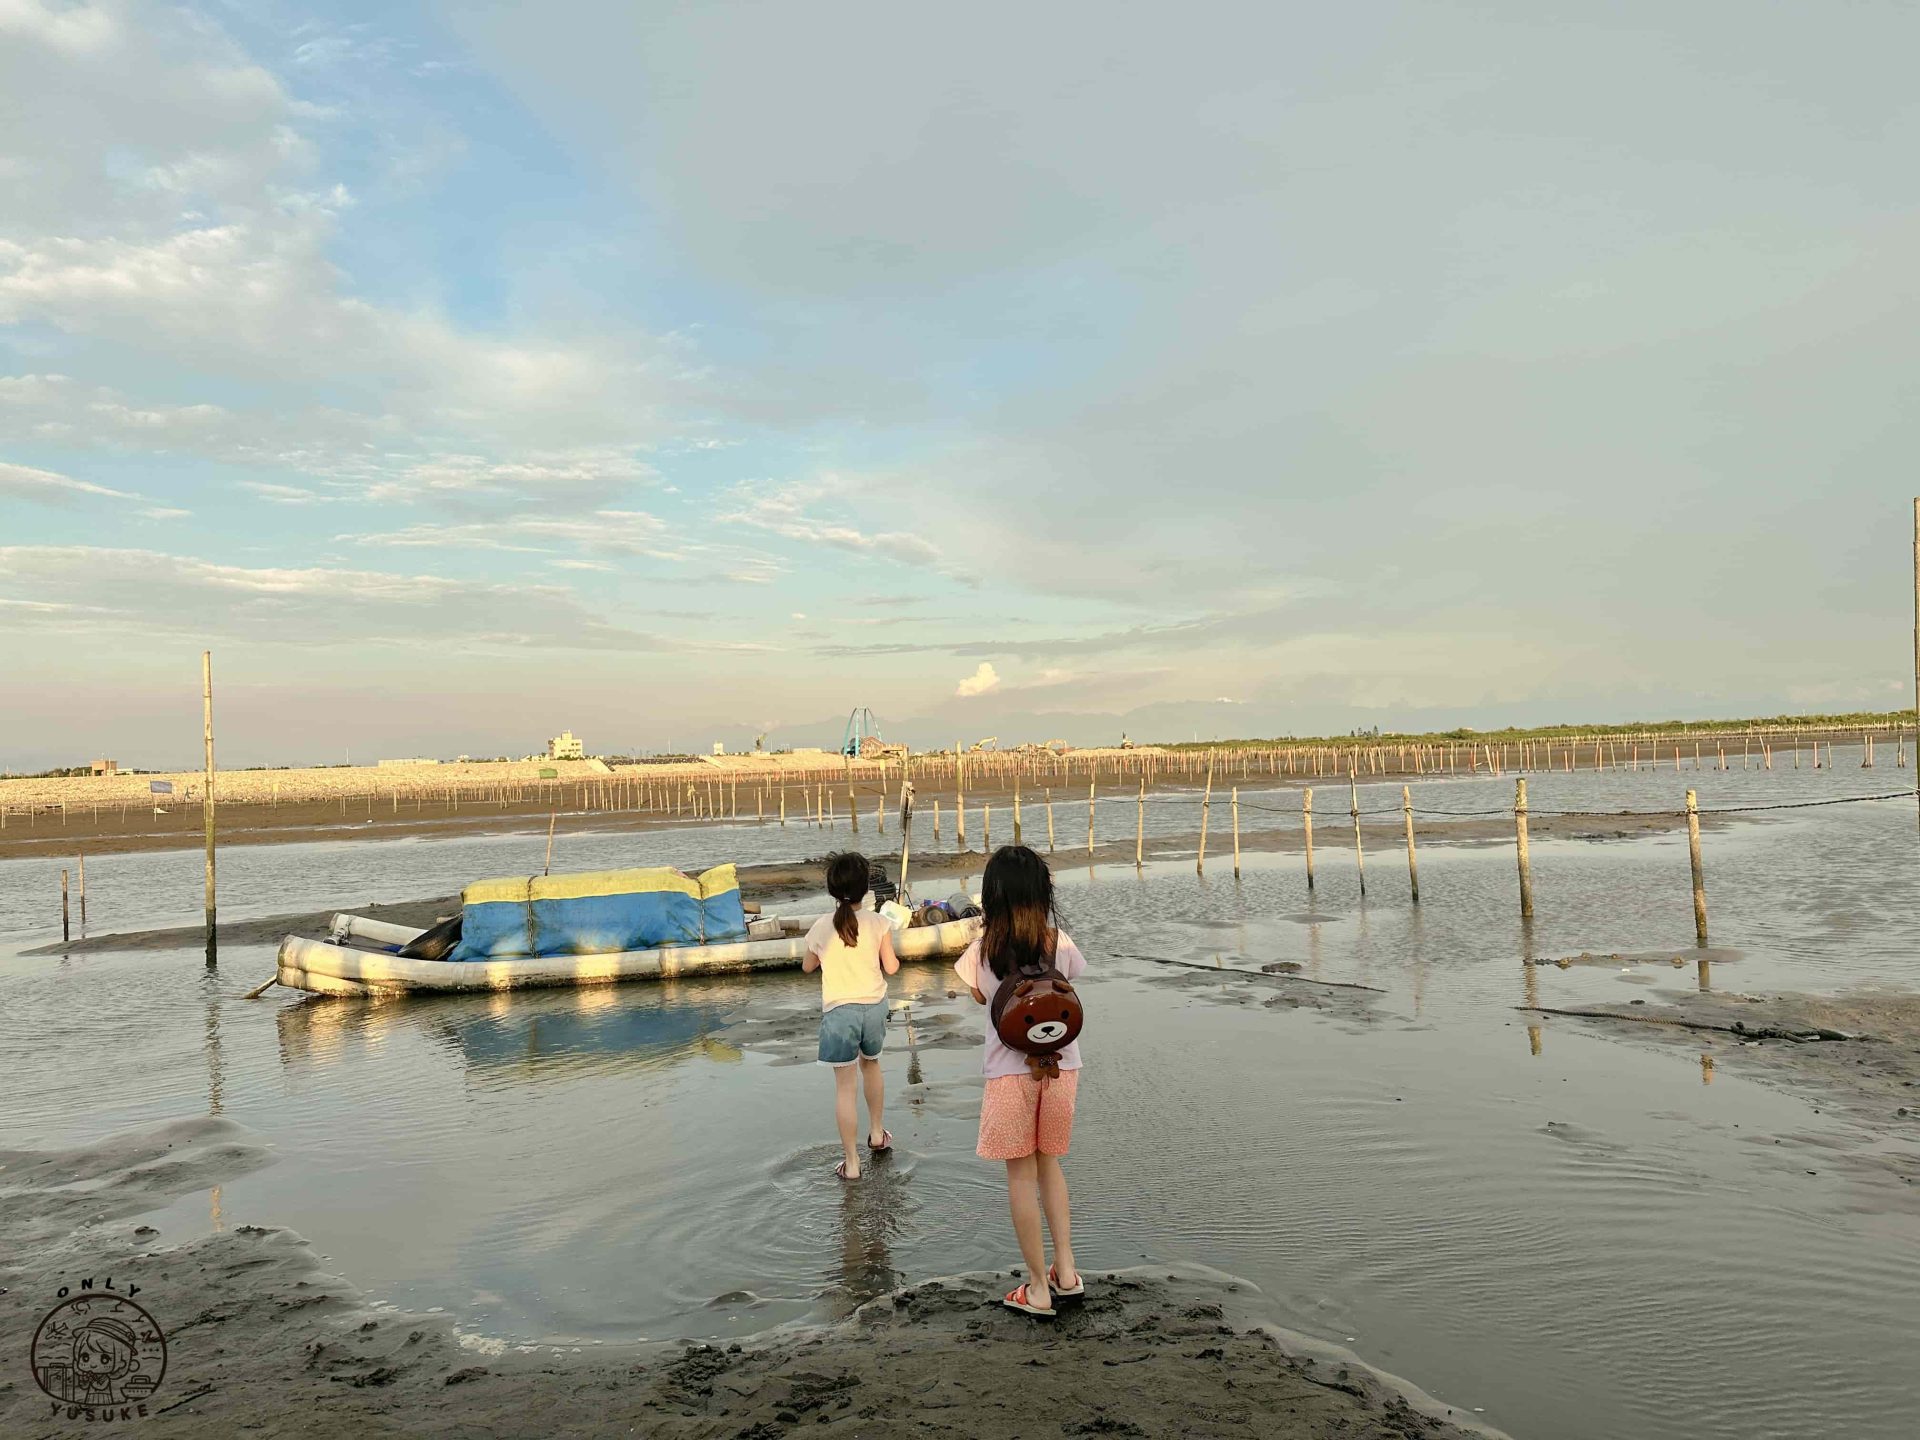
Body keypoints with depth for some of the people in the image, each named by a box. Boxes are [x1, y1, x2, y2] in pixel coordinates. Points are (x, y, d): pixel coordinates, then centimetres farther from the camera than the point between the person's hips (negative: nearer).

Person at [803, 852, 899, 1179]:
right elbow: (891, 967, -3)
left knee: (845, 1085, 2)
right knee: (870, 1064, 28)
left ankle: (851, 1162, 2)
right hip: (875, 1006, 2)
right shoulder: (878, 923, -8)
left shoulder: (821, 928, -8)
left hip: (839, 1011, -2)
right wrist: (893, 957, 18)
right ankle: (877, 1134, 42)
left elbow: (808, 967, 8)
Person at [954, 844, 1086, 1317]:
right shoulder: (1061, 944, -9)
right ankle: (1066, 1270, 21)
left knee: (1021, 1175, 10)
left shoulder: (983, 951, -12)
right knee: (1049, 1164, 22)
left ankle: (1039, 1288, 16)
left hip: (1010, 1071, -2)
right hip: (1061, 1066, 2)